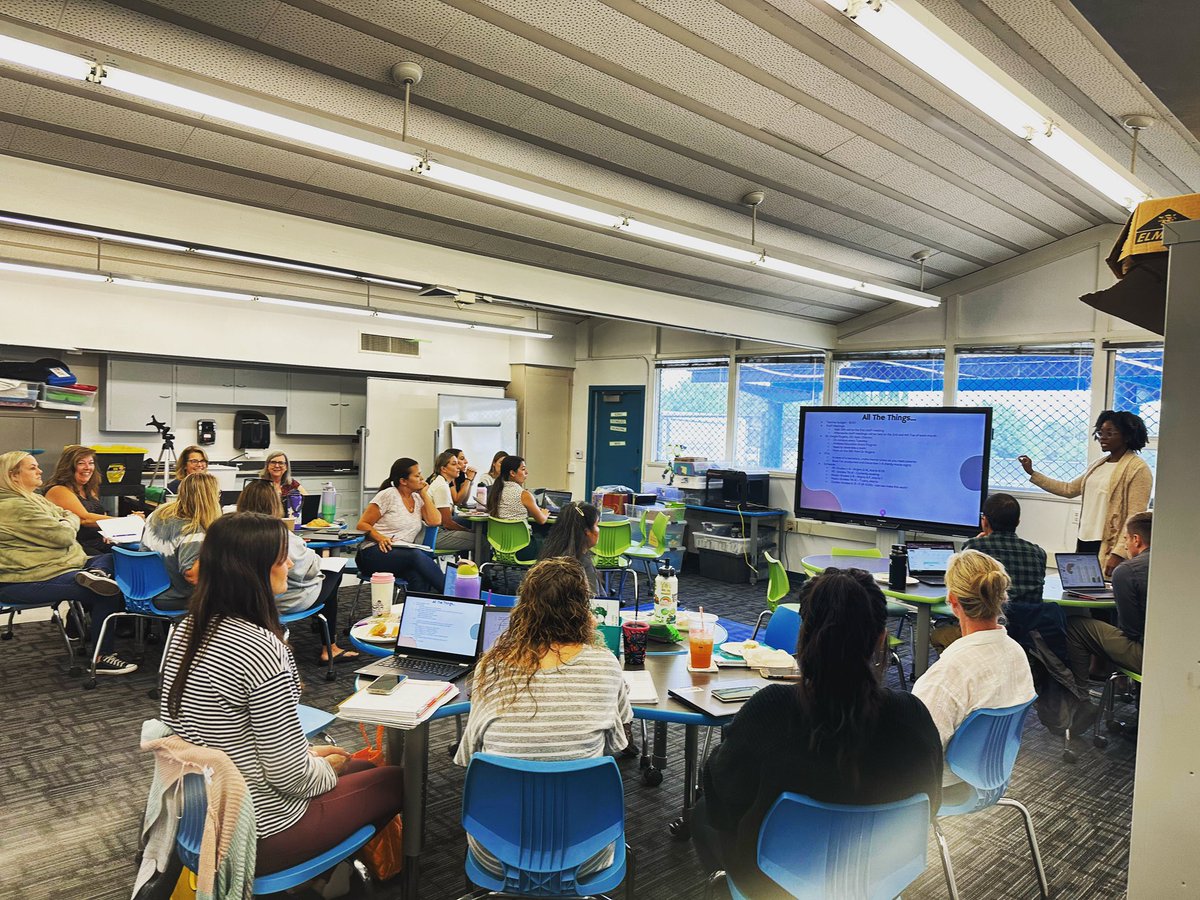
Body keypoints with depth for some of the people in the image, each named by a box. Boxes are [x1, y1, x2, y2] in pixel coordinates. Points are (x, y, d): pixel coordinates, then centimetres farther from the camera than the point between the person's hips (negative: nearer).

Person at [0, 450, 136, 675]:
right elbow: (63, 535, -22)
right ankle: (101, 658, -9)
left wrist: (66, 521, -8)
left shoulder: (33, 499, 16)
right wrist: (68, 522, 0)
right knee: (110, 592, -19)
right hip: (24, 582, -11)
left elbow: (72, 516, 15)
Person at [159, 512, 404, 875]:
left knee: (362, 766, 22)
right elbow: (289, 774, -24)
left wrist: (308, 752, 10)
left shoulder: (186, 631, -2)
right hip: (258, 835, -8)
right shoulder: (260, 649, -29)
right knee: (395, 780, 12)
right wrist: (327, 768, -2)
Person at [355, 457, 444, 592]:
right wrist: (380, 538, -21)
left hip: (405, 555, 5)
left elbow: (435, 521, 0)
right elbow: (362, 524, -3)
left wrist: (424, 494, 5)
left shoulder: (418, 498, 15)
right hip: (376, 553, -4)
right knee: (416, 555, -36)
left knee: (420, 577, -35)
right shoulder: (388, 495, -2)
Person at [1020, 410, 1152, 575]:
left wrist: (1119, 554, -19)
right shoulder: (1098, 464, 16)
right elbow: (1069, 489, 22)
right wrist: (1032, 473, 19)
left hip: (1108, 548, -7)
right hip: (1085, 543, 7)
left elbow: (1135, 518, -12)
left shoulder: (1138, 468, -6)